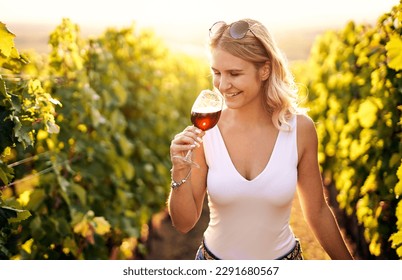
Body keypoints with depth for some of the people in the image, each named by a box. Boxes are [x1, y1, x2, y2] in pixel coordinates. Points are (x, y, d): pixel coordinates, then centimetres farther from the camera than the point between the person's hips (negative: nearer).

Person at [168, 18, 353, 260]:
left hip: (282, 257, 1)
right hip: (215, 256, 0)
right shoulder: (205, 130, -16)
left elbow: (317, 212, -1)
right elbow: (184, 224, -10)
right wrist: (180, 171, -26)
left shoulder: (299, 128, -14)